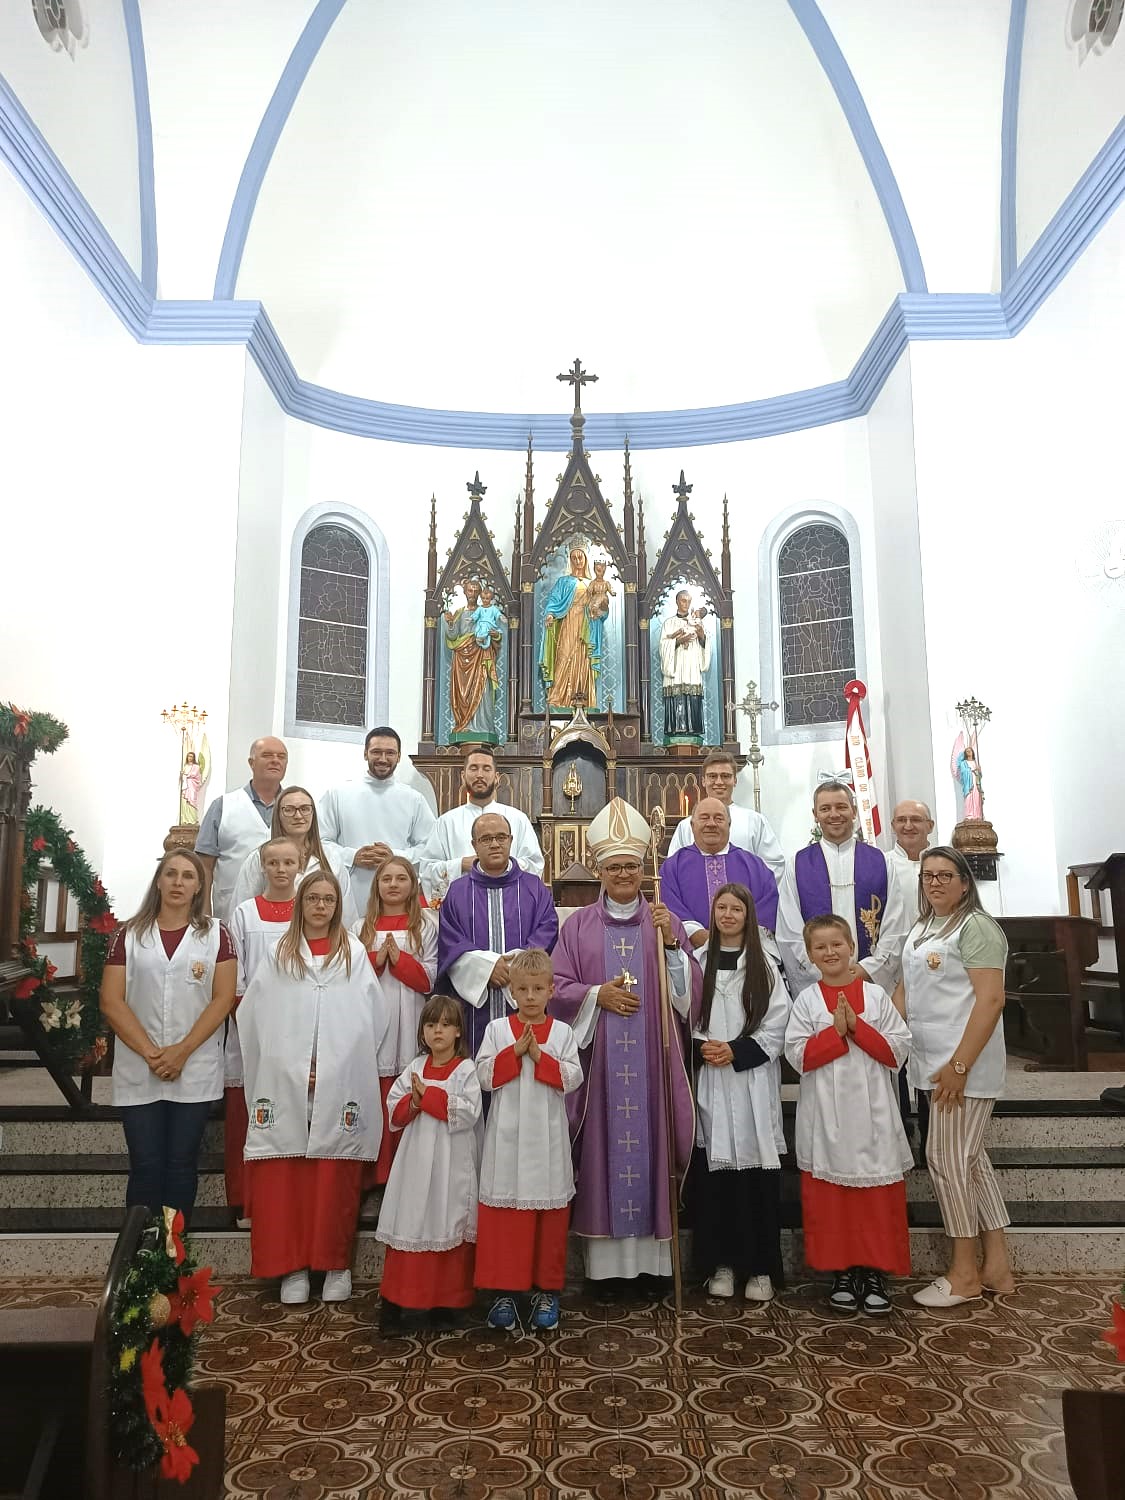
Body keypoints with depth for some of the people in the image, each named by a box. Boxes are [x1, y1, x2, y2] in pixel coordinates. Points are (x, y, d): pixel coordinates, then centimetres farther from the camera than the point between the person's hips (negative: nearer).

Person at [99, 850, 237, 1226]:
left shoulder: (215, 934, 3)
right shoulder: (129, 934, 4)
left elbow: (222, 999, -3)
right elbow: (111, 1002, -2)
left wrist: (182, 1051, -13)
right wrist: (150, 1053, -11)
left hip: (195, 1070, 0)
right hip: (138, 1070, 1)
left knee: (181, 1165, 5)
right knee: (145, 1167, 3)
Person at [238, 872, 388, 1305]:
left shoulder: (353, 953, 7)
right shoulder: (278, 955, 10)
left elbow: (371, 1017, 1)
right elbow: (254, 1015, 5)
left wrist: (339, 1067, -5)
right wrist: (288, 1067, -2)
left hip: (339, 1086, -1)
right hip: (285, 1084, 1)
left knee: (336, 1179, 1)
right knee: (282, 1180, 1)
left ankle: (337, 1264, 14)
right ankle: (292, 1266, 13)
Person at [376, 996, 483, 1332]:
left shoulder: (466, 1070, -5)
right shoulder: (414, 1067, 8)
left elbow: (468, 1112, -16)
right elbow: (395, 1108, 6)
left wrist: (428, 1094, -17)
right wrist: (414, 1102, -15)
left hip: (452, 1162, -3)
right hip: (416, 1158, 3)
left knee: (448, 1226, 5)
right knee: (409, 1225, 5)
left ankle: (446, 1302, 19)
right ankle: (394, 1299, 16)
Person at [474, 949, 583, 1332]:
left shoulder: (562, 1032, 3)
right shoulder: (497, 1030, 3)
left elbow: (572, 1078, -6)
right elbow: (484, 1076, -5)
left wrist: (540, 1056, -16)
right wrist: (515, 1051, -15)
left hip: (547, 1138, 0)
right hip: (507, 1136, 0)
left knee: (550, 1212, 7)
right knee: (503, 1212, 3)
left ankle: (547, 1291, 20)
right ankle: (503, 1290, 15)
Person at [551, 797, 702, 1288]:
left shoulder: (665, 922, 7)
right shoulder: (578, 926, 7)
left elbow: (690, 990, 2)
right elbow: (557, 988, 3)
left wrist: (671, 943, -12)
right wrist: (597, 995, -12)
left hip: (652, 1060, 0)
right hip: (598, 1059, 0)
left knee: (649, 1141, 1)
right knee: (603, 1147, 1)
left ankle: (652, 1252, 13)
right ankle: (604, 1257, 11)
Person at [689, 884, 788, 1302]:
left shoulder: (764, 967, 5)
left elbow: (776, 1028, 0)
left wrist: (736, 1051, -10)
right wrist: (701, 1047, -11)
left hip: (753, 1083, -1)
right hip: (708, 1083, 1)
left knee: (756, 1175, 1)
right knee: (712, 1175, 3)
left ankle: (760, 1268, 11)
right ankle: (720, 1263, 15)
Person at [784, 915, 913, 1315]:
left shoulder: (875, 995, 3)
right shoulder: (807, 1000, 2)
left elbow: (898, 1051, -3)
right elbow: (798, 1056, -6)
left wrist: (857, 1026, -13)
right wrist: (837, 1031, -15)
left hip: (872, 1116, 0)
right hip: (826, 1116, 0)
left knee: (877, 1197, 3)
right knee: (829, 1198, 5)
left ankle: (874, 1273, 16)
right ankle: (841, 1272, 18)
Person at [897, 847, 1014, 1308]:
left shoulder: (975, 927, -12)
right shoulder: (921, 928, 14)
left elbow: (991, 1000, -19)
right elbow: (905, 987, 18)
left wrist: (959, 1065, -22)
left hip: (964, 1065, -8)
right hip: (934, 1063, 8)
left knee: (946, 1158, -3)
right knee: (970, 1159, 14)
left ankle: (964, 1273, 12)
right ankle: (996, 1265, 24)